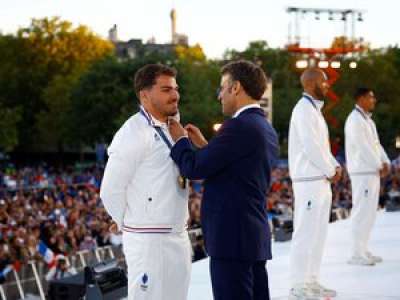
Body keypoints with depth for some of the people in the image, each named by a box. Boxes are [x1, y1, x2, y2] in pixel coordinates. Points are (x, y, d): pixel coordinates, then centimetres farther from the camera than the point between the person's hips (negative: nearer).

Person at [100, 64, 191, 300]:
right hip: (150, 241, -8)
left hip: (179, 239, 8)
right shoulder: (135, 132, -14)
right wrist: (129, 225, -1)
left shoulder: (171, 130, 13)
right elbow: (111, 191, -13)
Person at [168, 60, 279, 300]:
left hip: (232, 237, -10)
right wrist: (203, 145, 19)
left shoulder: (239, 126, -15)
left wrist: (180, 140, 3)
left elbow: (194, 169, -15)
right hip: (255, 235, 10)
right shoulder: (266, 130, 15)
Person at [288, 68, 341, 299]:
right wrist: (330, 171, -10)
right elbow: (310, 147, -20)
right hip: (309, 182, -10)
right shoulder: (304, 109, -13)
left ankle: (311, 281, 19)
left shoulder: (315, 109, 18)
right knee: (305, 233, -7)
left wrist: (335, 165, 4)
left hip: (321, 181, 10)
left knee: (318, 233, 12)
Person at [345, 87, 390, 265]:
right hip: (362, 172, -10)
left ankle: (363, 251, 18)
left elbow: (376, 143, 16)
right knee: (361, 212, -9)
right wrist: (379, 166, -12)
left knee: (369, 212, 12)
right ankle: (357, 254, -7)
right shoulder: (355, 120, -12)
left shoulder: (367, 120, 19)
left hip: (373, 172, 10)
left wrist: (385, 162, 1)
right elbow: (363, 147, -17)